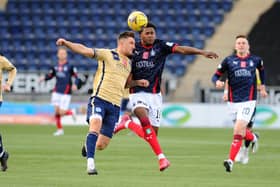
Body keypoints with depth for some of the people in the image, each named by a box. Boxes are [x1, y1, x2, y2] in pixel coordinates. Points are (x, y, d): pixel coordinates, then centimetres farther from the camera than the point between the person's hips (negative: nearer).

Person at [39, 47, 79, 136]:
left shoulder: (70, 66, -6)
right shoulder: (55, 67, 8)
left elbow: (77, 78, -7)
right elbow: (50, 75, 17)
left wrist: (75, 84, -26)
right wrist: (44, 78, -5)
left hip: (66, 92, -4)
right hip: (57, 91, 4)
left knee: (61, 112, -10)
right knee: (56, 111, 0)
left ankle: (71, 112, 22)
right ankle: (59, 129, 14)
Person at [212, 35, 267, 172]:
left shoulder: (255, 60, 6)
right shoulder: (229, 60, 3)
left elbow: (261, 69, 29)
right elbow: (216, 75, 4)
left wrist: (263, 86, 27)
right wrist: (217, 82, -19)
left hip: (248, 100, -2)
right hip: (233, 101, 2)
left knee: (238, 131, -16)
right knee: (241, 131, 11)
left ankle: (231, 161, -18)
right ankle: (253, 138, 47)